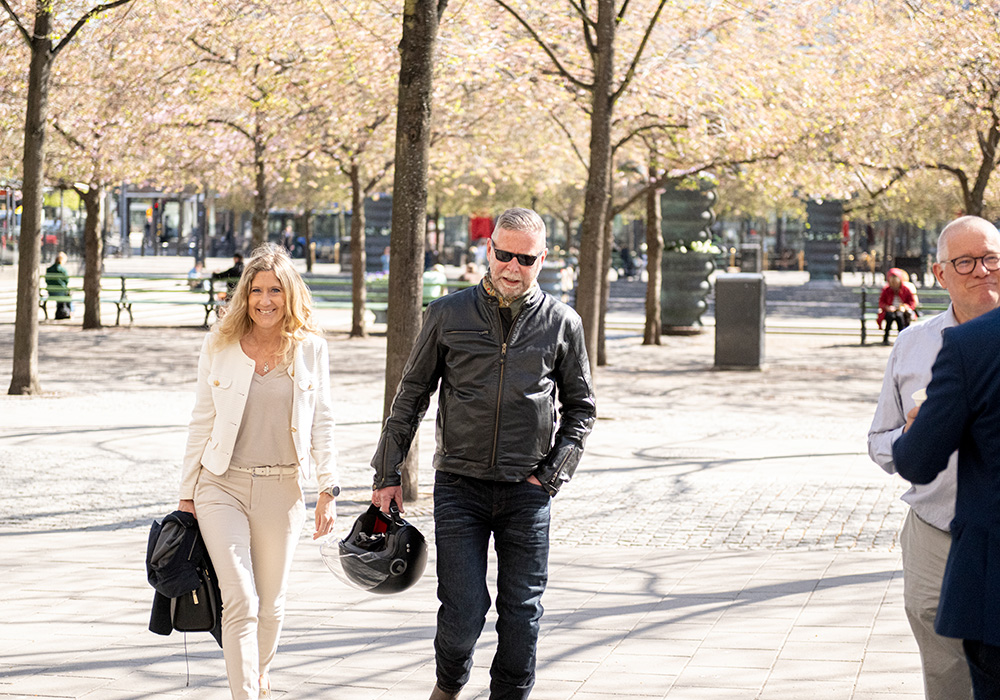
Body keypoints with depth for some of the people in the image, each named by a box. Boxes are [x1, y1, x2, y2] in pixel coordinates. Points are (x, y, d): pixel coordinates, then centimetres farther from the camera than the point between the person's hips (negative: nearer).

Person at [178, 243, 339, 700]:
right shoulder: (219, 346, 2)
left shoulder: (311, 349, 3)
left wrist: (328, 490, 0)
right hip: (223, 486, -1)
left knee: (270, 606, 11)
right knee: (240, 603, -12)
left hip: (281, 491, 1)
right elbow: (202, 422, 6)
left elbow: (321, 423, 7)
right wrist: (188, 494, 6)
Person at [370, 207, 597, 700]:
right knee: (463, 611, -5)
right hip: (459, 486, -1)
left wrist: (554, 472, 2)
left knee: (522, 613, 2)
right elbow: (411, 395, 9)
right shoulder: (449, 315, 3)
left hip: (527, 491, 1)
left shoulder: (562, 324, 4)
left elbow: (580, 406, 13)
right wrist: (388, 473, 7)